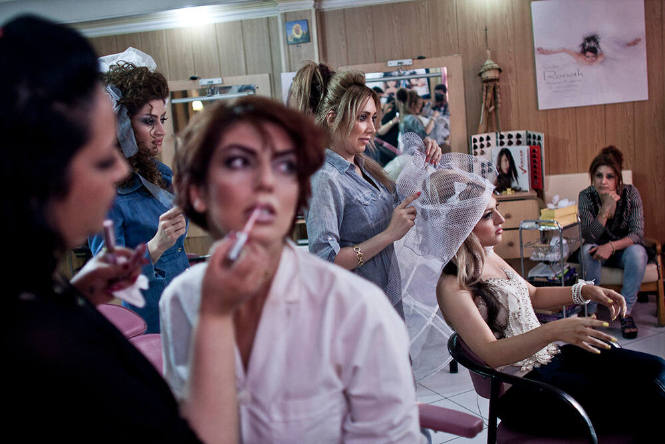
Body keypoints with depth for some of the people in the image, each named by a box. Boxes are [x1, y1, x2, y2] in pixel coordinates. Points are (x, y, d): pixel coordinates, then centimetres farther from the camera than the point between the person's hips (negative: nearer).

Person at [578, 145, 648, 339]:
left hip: (624, 249, 0)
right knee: (587, 251, -32)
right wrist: (606, 208, -35)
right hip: (599, 249, 0)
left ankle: (626, 312, -20)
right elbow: (589, 236, -23)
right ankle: (590, 312, -22)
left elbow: (637, 234, -18)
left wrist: (612, 246, -36)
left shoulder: (631, 193, -16)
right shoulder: (586, 196, -16)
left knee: (637, 252, -33)